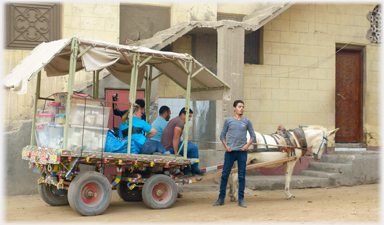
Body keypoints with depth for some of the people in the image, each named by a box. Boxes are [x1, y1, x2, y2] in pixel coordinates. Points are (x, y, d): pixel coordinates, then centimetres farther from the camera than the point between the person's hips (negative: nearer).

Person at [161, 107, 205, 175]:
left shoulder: (174, 120, 19)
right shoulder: (180, 122, -13)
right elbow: (175, 138, -23)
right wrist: (176, 153, -24)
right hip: (170, 148, -11)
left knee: (190, 144, 25)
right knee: (194, 147, -13)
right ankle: (194, 168, 2)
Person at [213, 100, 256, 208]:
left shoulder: (247, 121, 6)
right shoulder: (228, 121, 5)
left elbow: (253, 136, 9)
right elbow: (222, 135, 9)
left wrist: (248, 144, -7)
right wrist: (225, 145, -5)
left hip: (242, 152, 0)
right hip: (230, 151, 0)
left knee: (242, 176, 3)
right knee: (225, 175, 2)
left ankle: (241, 199, 11)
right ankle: (221, 198, 10)